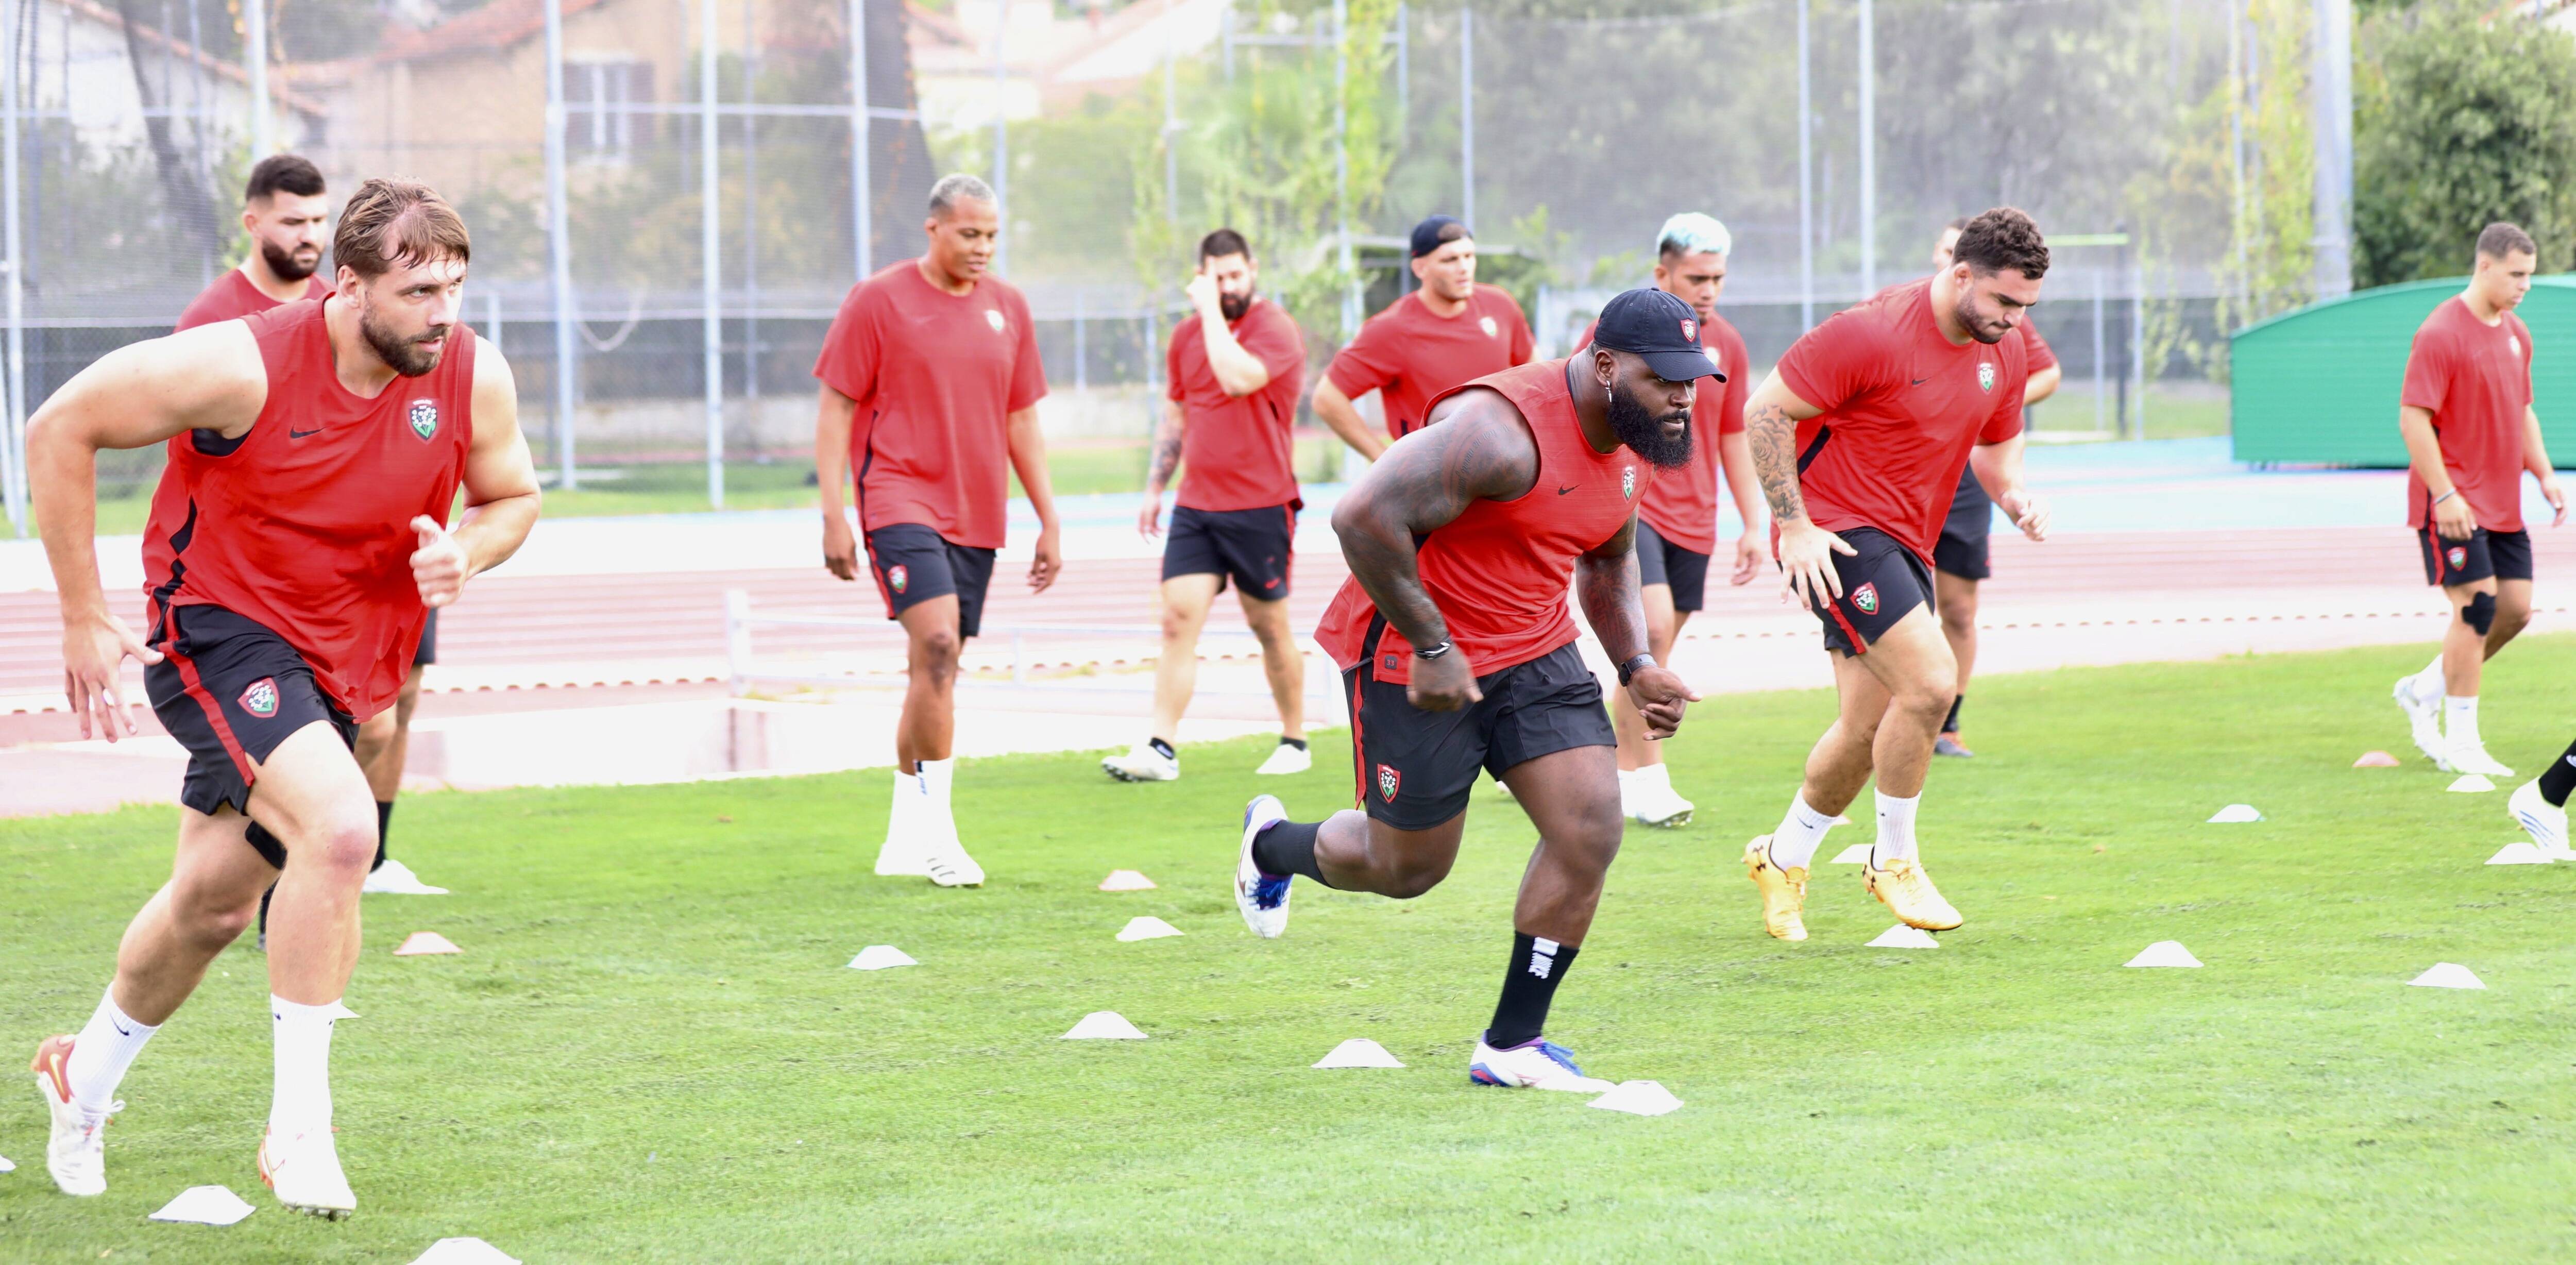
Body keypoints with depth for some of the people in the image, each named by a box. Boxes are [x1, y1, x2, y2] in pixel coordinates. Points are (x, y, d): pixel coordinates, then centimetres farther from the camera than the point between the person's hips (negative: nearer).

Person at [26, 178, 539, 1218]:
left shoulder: (474, 379, -12)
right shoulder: (242, 367, -25)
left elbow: (513, 496, 8)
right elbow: (60, 431, -14)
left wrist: (467, 553, -16)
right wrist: (84, 618, -12)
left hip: (336, 660, 6)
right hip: (218, 628, -6)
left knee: (213, 905, 16)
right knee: (340, 826, -29)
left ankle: (88, 1073, 45)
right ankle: (298, 1127, -18)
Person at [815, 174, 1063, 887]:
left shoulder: (1008, 308, 11)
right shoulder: (878, 301, -3)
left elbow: (1022, 421, 18)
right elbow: (836, 410, -2)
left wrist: (1048, 521, 14)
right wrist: (834, 516, -9)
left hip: (976, 517, 5)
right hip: (901, 499, -5)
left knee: (936, 668, 9)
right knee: (937, 644, -22)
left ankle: (903, 838, 18)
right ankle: (936, 828, -19)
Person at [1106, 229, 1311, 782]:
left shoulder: (1276, 329, -8)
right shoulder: (1186, 335, 12)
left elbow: (1238, 378, -28)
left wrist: (1212, 312, -19)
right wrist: (1154, 488, 18)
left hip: (1262, 507, -5)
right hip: (1195, 506, 5)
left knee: (1271, 627, 5)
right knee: (1179, 618, -8)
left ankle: (1295, 742, 21)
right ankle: (1161, 750, -12)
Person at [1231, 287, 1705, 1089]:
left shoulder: (1630, 443, 2)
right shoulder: (1502, 433, -28)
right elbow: (1364, 517, -31)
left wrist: (1636, 667, 6)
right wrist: (1432, 648, -25)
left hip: (1534, 654, 8)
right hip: (1420, 658, -8)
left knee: (1591, 829, -9)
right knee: (1407, 868, 6)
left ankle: (1511, 1045, 3)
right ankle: (1272, 844, 40)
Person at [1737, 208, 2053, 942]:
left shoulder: (2004, 353, 5)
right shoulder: (1873, 333, -19)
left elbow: (1996, 445, 22)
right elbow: (1765, 411, -15)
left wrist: (2016, 499, -1)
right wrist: (1794, 525, -19)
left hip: (1905, 547, 8)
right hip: (1837, 533, -8)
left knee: (1871, 728, 9)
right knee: (1930, 681, -21)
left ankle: (1784, 858, 32)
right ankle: (1894, 861, -3)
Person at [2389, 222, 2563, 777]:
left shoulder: (2515, 333, 12)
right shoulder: (2440, 334, -15)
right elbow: (2413, 419, -18)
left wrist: (2544, 474, 12)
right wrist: (2445, 494, -22)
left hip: (2503, 503, 8)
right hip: (2454, 503, -8)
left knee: (2516, 608, 5)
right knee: (2476, 606, -11)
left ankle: (2424, 691, 22)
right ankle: (2461, 744, -3)